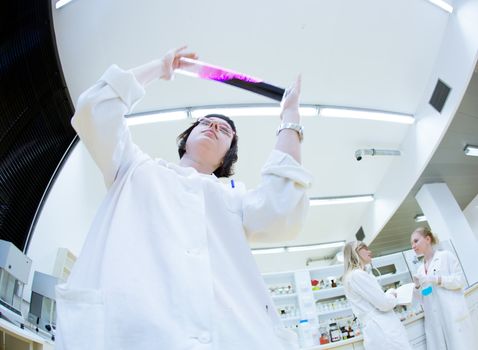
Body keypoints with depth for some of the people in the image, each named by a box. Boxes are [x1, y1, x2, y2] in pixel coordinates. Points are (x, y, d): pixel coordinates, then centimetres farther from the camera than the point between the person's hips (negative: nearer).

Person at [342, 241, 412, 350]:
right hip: (383, 331, -10)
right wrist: (392, 295, 6)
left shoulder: (355, 275, 20)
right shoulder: (357, 275, -13)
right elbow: (384, 304, -14)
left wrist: (389, 294, 15)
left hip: (380, 330, 10)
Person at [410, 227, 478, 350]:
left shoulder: (446, 256, 1)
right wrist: (417, 286, -3)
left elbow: (460, 280, -7)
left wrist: (436, 279, -18)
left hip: (454, 316, -5)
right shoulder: (420, 269, 16)